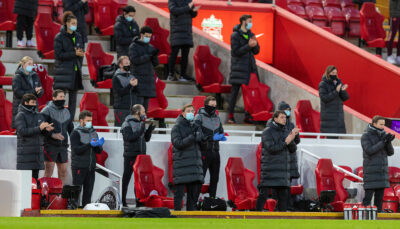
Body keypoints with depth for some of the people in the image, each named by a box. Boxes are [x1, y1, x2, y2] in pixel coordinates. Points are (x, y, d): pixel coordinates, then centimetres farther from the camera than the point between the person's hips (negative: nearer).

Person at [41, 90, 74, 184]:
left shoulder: (66, 112, 16)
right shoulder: (47, 110, -4)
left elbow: (71, 129, 23)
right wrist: (52, 135, -26)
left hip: (63, 146, 6)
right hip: (50, 145, -6)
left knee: (63, 171, 6)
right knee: (49, 170, -11)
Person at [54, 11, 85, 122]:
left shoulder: (78, 37, 13)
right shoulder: (59, 37, -3)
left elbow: (81, 52, 20)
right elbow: (58, 54, -10)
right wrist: (74, 54, -15)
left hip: (75, 71, 5)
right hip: (63, 71, -5)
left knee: (73, 98, 5)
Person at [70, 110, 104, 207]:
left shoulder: (94, 133, 15)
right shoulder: (76, 133, -4)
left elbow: (99, 151, 13)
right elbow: (76, 150, -15)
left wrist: (99, 145, -9)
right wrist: (90, 145, -24)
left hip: (91, 167, 6)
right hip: (79, 167, -6)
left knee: (88, 191, 7)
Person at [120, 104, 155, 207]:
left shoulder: (141, 123, 16)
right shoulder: (127, 123, -5)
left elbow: (146, 139, 19)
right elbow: (128, 137, -18)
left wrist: (149, 130, 2)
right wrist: (140, 131, -21)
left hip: (141, 155, 7)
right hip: (130, 156, -7)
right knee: (126, 179, -2)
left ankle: (139, 201, 13)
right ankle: (122, 201, 1)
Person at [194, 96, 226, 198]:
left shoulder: (217, 118, 16)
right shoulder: (199, 117, -4)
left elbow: (221, 131, 23)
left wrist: (222, 137, -1)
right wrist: (212, 138, -20)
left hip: (215, 152, 6)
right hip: (204, 151, -6)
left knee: (215, 177, 9)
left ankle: (212, 198, 17)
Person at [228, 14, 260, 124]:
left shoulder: (251, 35, 13)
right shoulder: (235, 35, -6)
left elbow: (256, 51, 13)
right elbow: (236, 52, -14)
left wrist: (255, 45, -8)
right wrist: (248, 46, -22)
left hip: (250, 67, 6)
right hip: (238, 68, -6)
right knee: (235, 91, -3)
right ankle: (231, 116, 0)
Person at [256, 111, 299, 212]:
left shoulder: (286, 132, 10)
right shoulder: (267, 132, -7)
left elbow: (293, 149, 4)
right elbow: (271, 149, -18)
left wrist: (292, 138, -14)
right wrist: (286, 142, -19)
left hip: (283, 169, 6)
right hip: (269, 168, -6)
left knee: (283, 194, 5)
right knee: (264, 193, -7)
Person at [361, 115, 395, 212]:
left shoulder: (383, 135, 9)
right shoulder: (365, 136, -6)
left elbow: (390, 152, 5)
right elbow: (369, 151, -20)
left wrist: (389, 142, -15)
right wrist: (383, 142, -23)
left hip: (382, 171, 6)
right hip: (371, 170, -6)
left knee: (380, 196, 5)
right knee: (368, 195, -8)